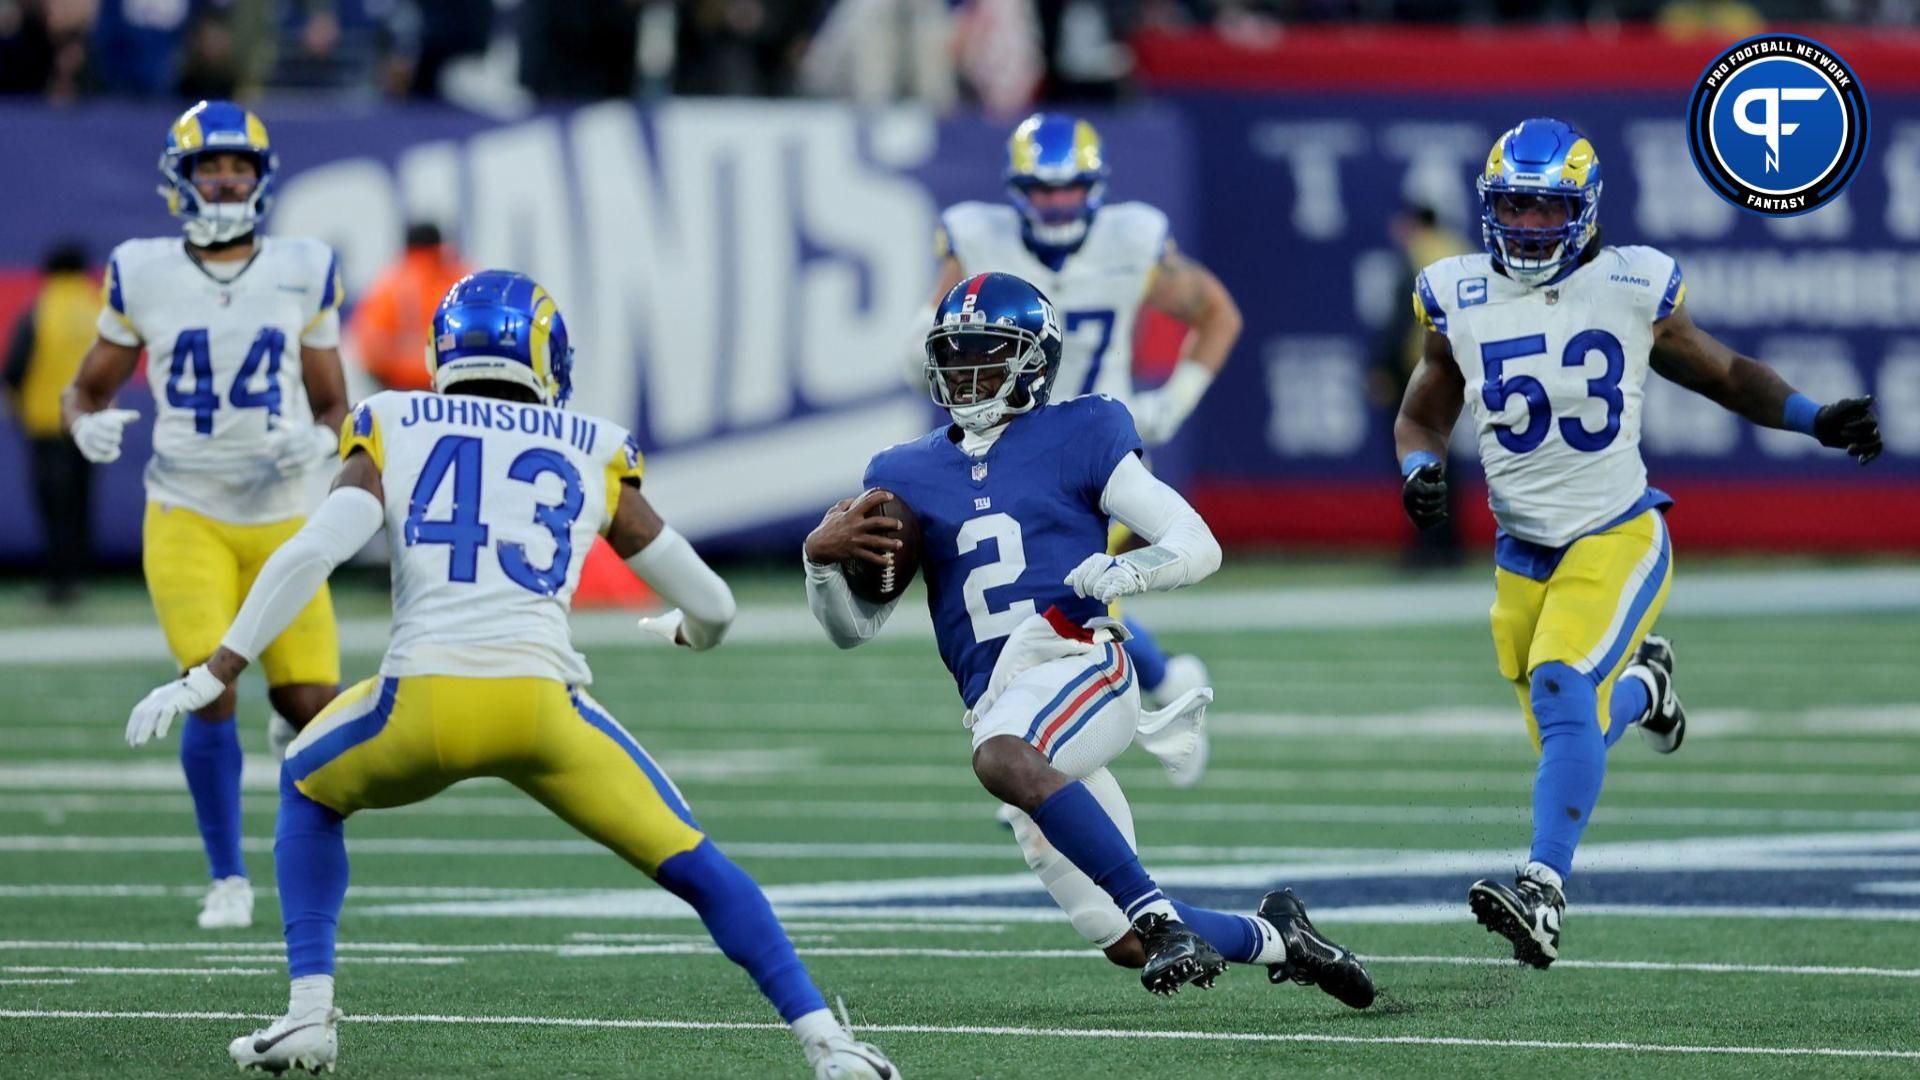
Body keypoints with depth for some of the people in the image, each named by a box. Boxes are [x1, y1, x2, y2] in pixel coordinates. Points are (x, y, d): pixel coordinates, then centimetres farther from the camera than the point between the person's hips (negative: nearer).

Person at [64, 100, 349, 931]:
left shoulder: (303, 273, 1)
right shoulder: (143, 276, -1)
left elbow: (333, 403, 11)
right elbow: (88, 387, 10)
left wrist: (318, 442, -11)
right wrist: (87, 425, -13)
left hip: (282, 517, 1)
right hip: (187, 515, -1)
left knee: (312, 701, -4)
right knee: (210, 690, -17)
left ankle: (293, 728, 35)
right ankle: (228, 878, 0)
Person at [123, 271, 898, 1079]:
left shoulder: (395, 432, 16)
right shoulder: (592, 454, 20)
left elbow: (314, 551, 0)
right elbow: (711, 604, 22)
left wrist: (215, 674, 1)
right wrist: (692, 632, 47)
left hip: (424, 702, 0)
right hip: (542, 702, 0)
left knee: (310, 790, 31)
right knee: (691, 865, 15)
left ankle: (309, 1012, 18)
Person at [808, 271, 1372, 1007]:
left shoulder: (1079, 440, 6)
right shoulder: (908, 475, 17)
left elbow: (1198, 545, 2)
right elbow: (853, 627, 17)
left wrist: (1127, 571, -18)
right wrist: (822, 557, -3)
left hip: (1080, 662, -5)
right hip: (998, 701, 5)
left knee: (1003, 757, -40)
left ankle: (1159, 914, -37)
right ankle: (1276, 939, 27)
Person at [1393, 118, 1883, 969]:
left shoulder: (1634, 290, -4)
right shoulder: (1459, 300, 0)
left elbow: (1725, 374, 9)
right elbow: (1421, 418, 13)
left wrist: (1818, 420, -5)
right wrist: (1420, 471, -10)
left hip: (1617, 539, -4)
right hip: (1523, 556, 4)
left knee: (1561, 691, -27)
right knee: (1571, 736, 10)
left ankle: (1544, 895, -33)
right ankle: (1639, 683, 47)